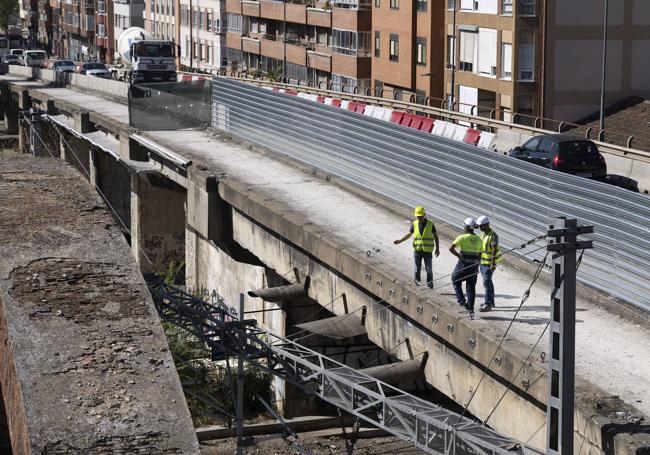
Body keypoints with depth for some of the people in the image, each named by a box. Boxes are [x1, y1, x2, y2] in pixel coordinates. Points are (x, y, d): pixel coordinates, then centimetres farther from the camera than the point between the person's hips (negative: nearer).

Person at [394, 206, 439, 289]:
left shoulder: (430, 224, -3)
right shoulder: (414, 224, 3)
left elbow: (435, 236, 3)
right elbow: (409, 234, 10)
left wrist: (437, 248, 1)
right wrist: (400, 241, -2)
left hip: (427, 251, -2)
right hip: (417, 250, 2)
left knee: (429, 269, 1)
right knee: (417, 269, 6)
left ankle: (430, 286, 8)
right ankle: (416, 284, 15)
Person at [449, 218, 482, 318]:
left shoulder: (462, 237, -10)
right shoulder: (478, 239, 7)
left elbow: (451, 248, -18)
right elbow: (479, 255, 12)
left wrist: (459, 256, -12)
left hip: (463, 264, -5)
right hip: (473, 266, 5)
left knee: (456, 281, 18)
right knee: (471, 287, 9)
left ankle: (461, 300, 5)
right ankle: (471, 309, 8)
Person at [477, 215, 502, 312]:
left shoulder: (493, 236, -19)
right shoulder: (482, 233, 9)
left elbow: (494, 249, -27)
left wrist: (493, 263, -36)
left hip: (489, 263, -9)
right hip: (482, 262, 9)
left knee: (486, 282, -12)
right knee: (488, 282, 17)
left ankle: (488, 305, -12)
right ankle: (491, 302, 27)